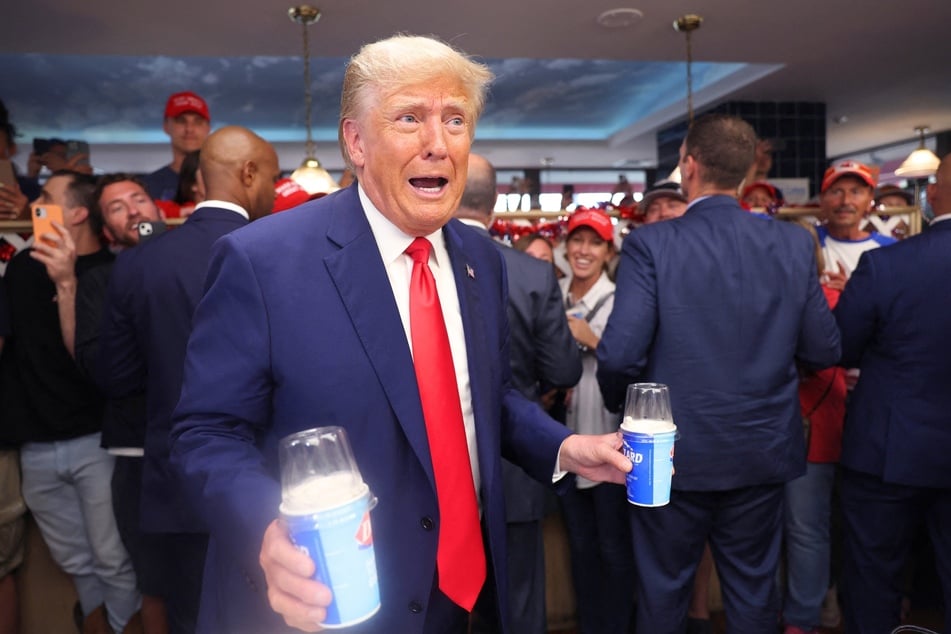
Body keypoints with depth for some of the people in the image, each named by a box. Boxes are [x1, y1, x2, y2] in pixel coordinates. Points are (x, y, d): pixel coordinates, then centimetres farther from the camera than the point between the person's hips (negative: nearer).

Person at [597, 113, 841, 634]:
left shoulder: (650, 244, -15)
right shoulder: (794, 244, -4)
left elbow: (620, 354, -21)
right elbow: (824, 351, 0)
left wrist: (617, 401, 1)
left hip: (673, 455, -3)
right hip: (764, 451, 3)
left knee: (663, 591, 17)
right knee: (753, 591, 21)